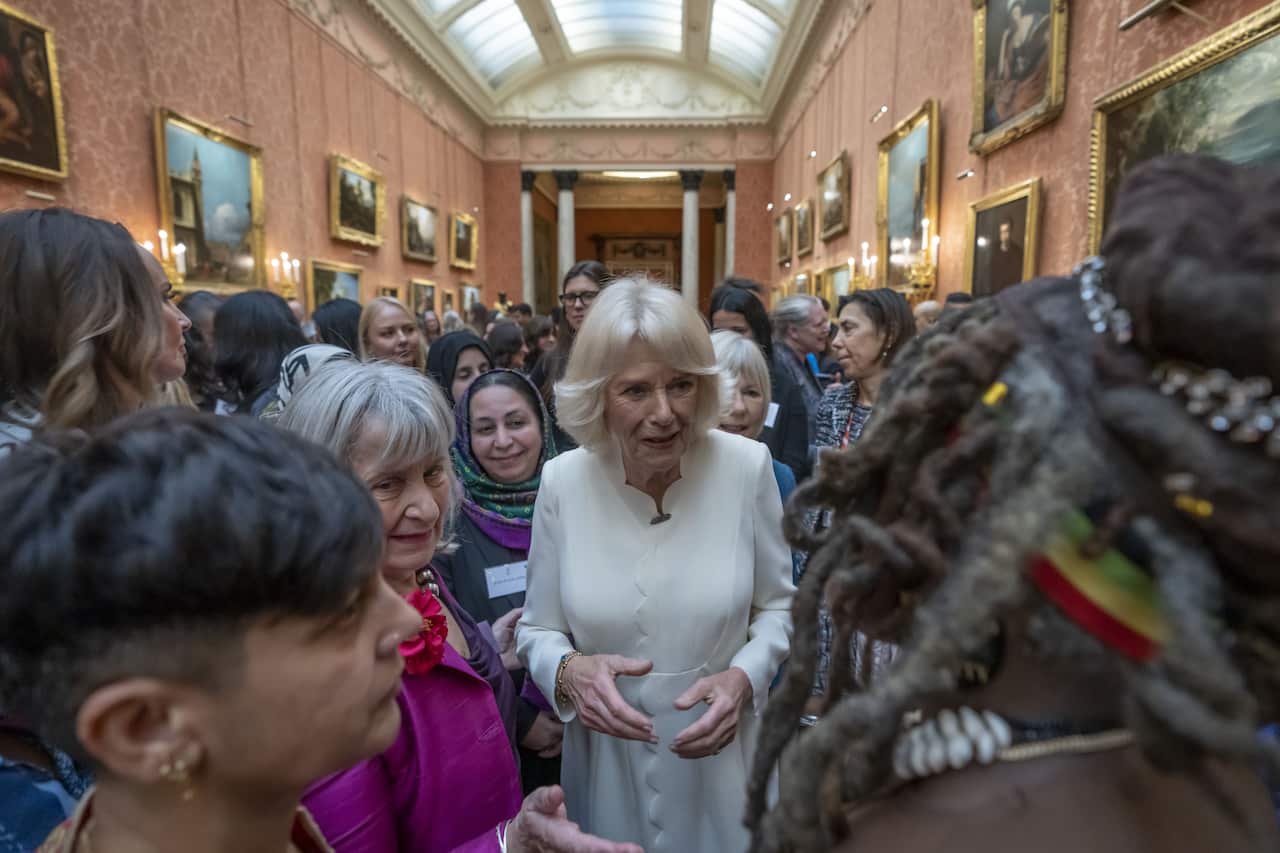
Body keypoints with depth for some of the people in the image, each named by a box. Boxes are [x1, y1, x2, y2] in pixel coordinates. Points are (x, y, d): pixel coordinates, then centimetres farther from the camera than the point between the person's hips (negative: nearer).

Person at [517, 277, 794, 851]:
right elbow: (536, 630, -2)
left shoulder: (747, 466, -14)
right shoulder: (563, 481, -13)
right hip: (608, 764, 1)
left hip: (722, 763, 0)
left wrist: (744, 678, -18)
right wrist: (569, 671, -22)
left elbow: (777, 606, -1)